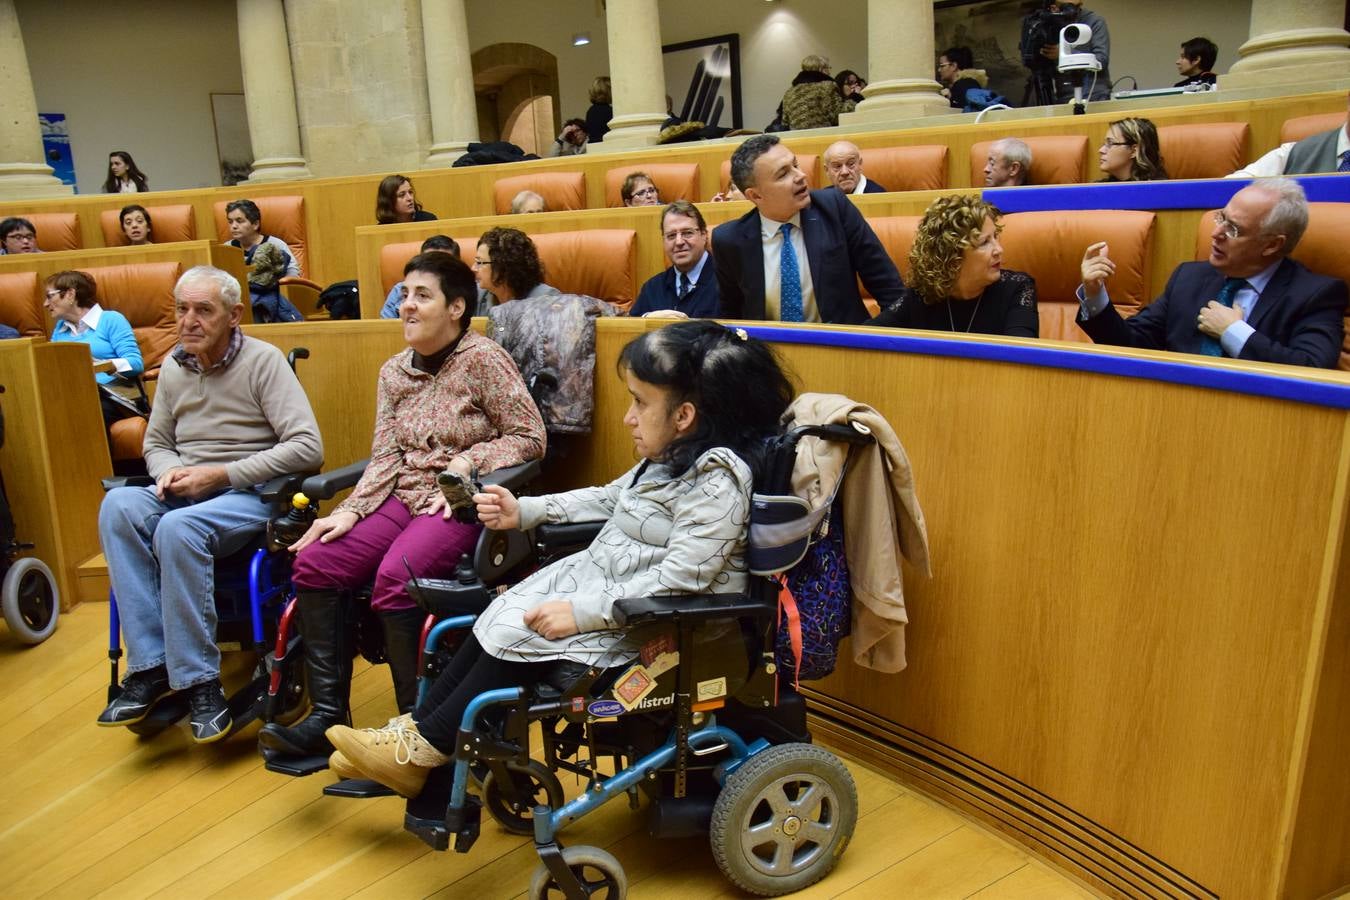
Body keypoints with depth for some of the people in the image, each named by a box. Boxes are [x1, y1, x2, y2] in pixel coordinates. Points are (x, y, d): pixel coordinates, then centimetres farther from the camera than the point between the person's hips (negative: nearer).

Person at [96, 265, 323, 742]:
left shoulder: (263, 360, -6)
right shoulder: (173, 366, 12)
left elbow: (307, 448, -15)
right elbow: (155, 443, 23)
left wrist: (219, 474, -16)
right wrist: (170, 470, -3)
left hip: (251, 494, -5)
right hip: (186, 495, 6)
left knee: (177, 527, -34)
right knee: (118, 504, -25)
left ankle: (198, 680, -21)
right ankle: (151, 666, -22)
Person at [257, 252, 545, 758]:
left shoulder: (482, 359, -6)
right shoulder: (394, 372, 13)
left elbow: (530, 438, -7)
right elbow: (385, 458, 8)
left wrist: (467, 461, -17)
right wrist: (349, 511, -6)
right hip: (404, 497, 7)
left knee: (393, 579, -31)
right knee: (313, 563, -13)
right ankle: (327, 716, -5)